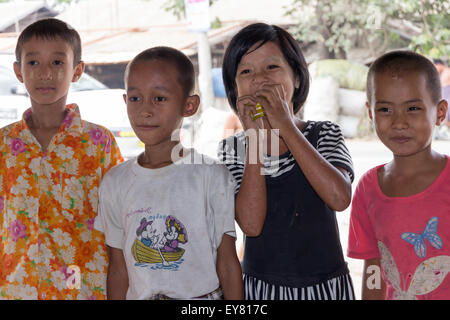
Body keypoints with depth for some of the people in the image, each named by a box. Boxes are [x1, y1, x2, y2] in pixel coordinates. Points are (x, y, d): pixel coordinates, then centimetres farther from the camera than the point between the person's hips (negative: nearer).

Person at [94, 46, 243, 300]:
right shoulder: (115, 182, 1)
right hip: (140, 295, 2)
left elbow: (228, 263, -6)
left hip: (203, 295, -2)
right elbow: (119, 270, 5)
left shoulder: (212, 175, -9)